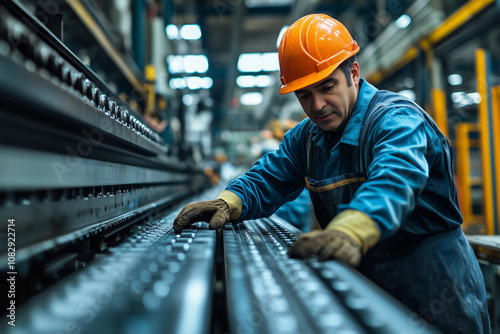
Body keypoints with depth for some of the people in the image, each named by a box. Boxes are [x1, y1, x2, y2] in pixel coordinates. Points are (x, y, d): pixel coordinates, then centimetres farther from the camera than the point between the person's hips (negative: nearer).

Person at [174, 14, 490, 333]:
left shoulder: (396, 119, -22)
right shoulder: (306, 138, 3)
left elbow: (394, 178, -42)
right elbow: (267, 180, 2)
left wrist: (350, 230, -62)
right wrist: (228, 202, -21)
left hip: (433, 284, -6)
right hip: (365, 281, 6)